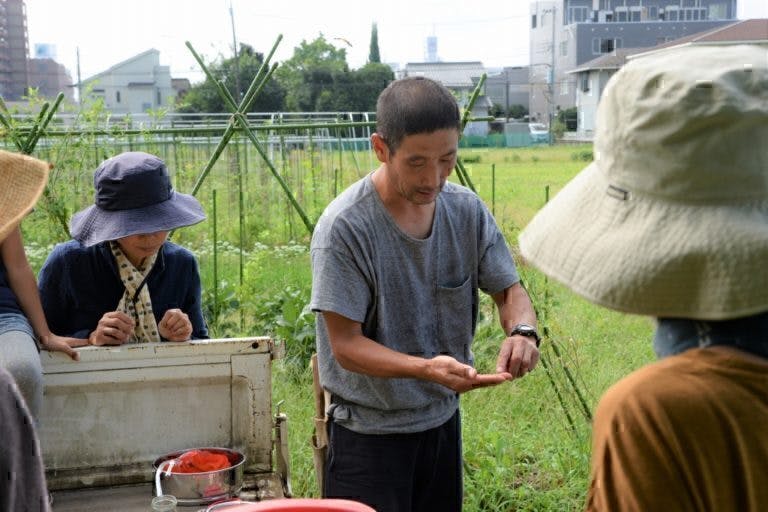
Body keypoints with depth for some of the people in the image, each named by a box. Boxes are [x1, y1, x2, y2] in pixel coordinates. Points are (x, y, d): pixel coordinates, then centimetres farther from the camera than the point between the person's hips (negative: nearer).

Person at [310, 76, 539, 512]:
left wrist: (522, 331, -19)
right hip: (369, 434, -5)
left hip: (443, 421, 5)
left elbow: (509, 289, 4)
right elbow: (346, 345, -20)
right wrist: (427, 369, -35)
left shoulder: (467, 210, -5)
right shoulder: (344, 228, -21)